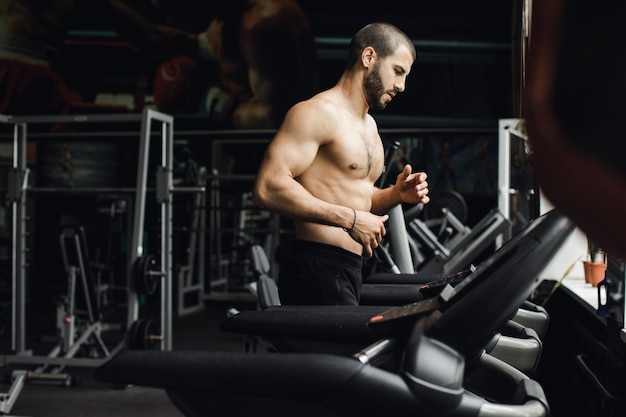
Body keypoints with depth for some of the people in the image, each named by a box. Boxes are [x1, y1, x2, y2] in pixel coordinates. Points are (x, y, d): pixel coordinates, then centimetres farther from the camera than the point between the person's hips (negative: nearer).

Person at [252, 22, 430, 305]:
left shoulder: (368, 125, 20)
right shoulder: (318, 112, -11)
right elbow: (267, 188, -23)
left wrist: (396, 195, 8)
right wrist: (349, 219, -22)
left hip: (348, 270, 10)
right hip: (318, 271, -10)